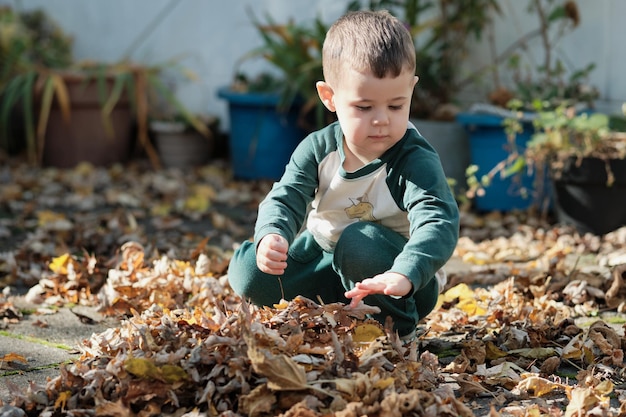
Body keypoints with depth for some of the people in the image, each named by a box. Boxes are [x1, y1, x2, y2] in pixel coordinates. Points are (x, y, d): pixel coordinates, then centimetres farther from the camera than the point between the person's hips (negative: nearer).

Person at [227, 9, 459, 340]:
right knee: (248, 271, -11)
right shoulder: (317, 149, -10)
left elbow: (438, 222, -38)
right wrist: (271, 235, -42)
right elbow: (285, 199, -15)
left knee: (359, 241, -35)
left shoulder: (416, 161, -25)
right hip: (323, 259, 5)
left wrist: (404, 275, -58)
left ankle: (394, 327, -14)